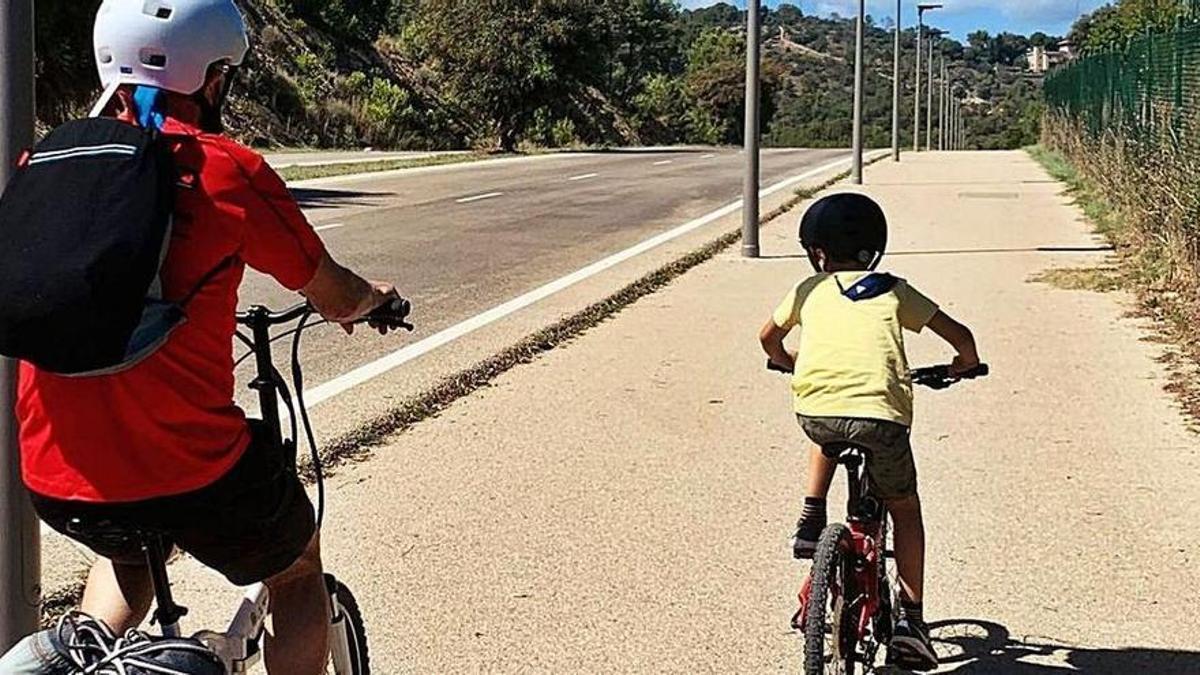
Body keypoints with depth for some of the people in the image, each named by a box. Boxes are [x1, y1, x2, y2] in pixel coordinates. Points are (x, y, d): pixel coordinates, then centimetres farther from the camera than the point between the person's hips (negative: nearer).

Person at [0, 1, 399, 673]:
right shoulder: (228, 171, -8)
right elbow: (335, 297, 3)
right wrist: (374, 296, 27)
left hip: (56, 477, 5)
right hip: (189, 473, -5)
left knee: (130, 548, 39)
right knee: (298, 572, 25)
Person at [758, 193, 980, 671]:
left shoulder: (810, 289, 23)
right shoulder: (894, 291, 20)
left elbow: (768, 337, 36)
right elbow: (959, 335, 17)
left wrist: (788, 363, 57)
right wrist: (965, 363, 39)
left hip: (813, 410, 1)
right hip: (880, 412, -1)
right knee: (904, 508, 22)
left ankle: (811, 522, 23)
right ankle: (910, 617, 17)